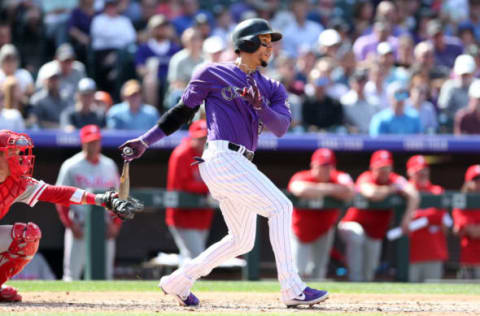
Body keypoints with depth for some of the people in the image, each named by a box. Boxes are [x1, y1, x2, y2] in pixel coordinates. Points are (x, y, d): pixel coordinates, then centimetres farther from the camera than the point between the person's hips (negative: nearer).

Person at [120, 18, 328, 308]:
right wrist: (146, 141, 11)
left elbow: (281, 126, 0)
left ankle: (178, 282, 25)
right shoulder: (213, 74, 3)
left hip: (240, 165, 8)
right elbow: (183, 112, 11)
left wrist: (260, 106, -19)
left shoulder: (271, 89, 17)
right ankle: (293, 290, -22)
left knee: (242, 241, 12)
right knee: (280, 206, -18)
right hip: (222, 158, -8)